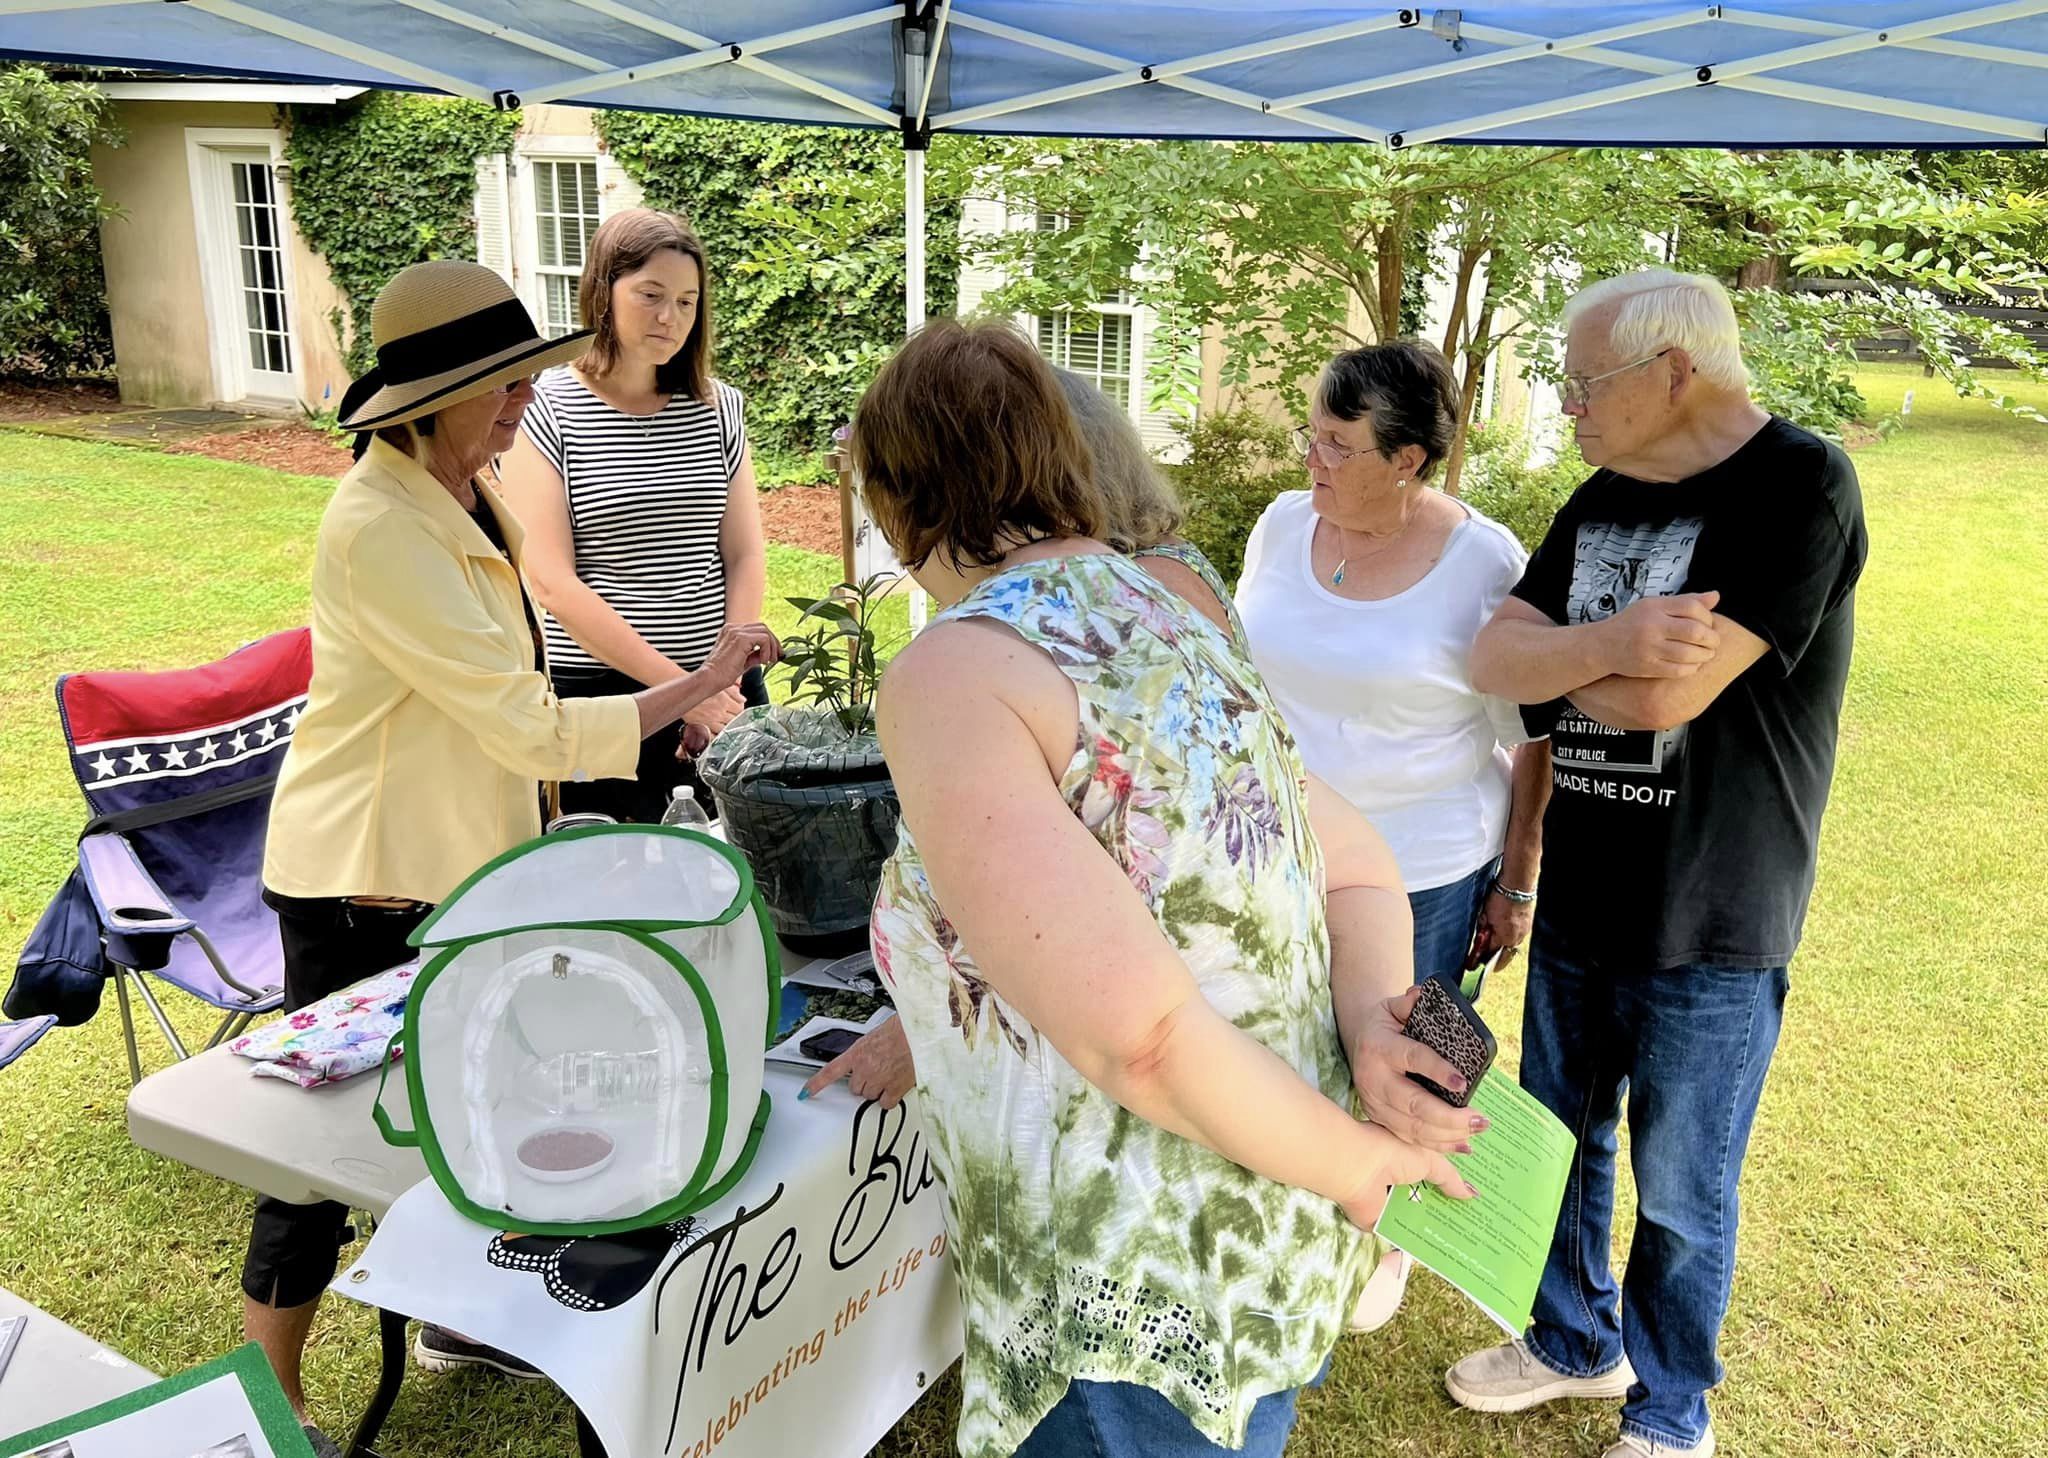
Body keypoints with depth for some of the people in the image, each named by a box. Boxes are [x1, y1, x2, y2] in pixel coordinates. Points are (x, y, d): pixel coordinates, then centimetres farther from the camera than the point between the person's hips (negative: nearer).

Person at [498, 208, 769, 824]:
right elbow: (551, 583, -11)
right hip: (593, 693, -3)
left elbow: (745, 557, 6)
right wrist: (680, 687, -15)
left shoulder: (718, 406, 6)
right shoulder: (544, 408, -5)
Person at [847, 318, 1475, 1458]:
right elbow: (1361, 869, 11)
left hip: (1140, 1305, -8)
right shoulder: (1180, 627, 9)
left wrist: (1353, 1161, -13)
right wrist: (1379, 1038, -7)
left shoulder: (953, 668, -19)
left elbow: (1138, 1037, -27)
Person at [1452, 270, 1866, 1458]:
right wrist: (1609, 644, -21)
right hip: (1580, 899, 7)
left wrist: (1556, 658, -8)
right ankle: (1577, 1344, 43)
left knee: (1682, 1191, 9)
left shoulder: (1800, 483, -15)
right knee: (1561, 1139, 20)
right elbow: (1493, 662, -4)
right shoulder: (1604, 501, 6)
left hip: (1708, 922, -6)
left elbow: (1668, 695, -25)